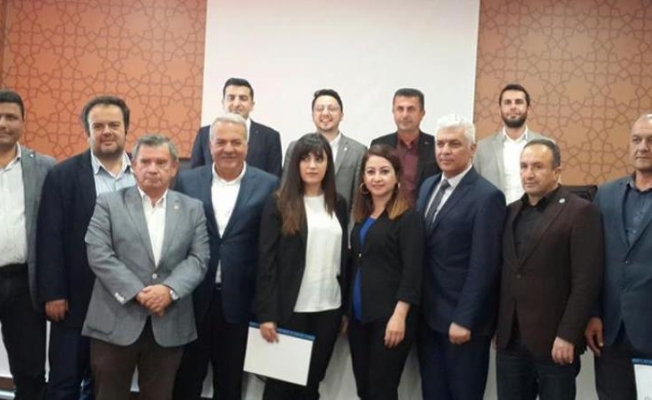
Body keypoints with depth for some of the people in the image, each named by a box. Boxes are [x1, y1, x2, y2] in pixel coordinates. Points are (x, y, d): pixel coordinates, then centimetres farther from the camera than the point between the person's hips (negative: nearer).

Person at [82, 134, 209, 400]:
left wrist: (169, 289, -16)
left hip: (169, 325, 2)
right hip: (115, 321, -1)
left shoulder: (192, 208, 9)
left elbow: (198, 258, 1)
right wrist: (137, 293, -15)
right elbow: (99, 255, -7)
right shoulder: (109, 203, 3)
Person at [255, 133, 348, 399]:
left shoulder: (338, 204, 8)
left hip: (329, 309, 4)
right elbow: (266, 262, -8)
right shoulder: (278, 204, -5)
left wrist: (347, 308, 7)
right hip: (290, 308, -3)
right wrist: (266, 314, -13)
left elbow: (343, 257, 10)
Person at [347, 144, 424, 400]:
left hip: (389, 317, -6)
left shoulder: (408, 218, -9)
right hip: (359, 316, 7)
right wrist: (347, 312, 12)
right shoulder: (362, 218, 11)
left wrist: (399, 316, -20)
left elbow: (412, 272, -14)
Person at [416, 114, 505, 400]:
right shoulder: (428, 186, 10)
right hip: (427, 315, 7)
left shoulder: (487, 196, -14)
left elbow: (483, 266, -17)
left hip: (462, 319, -6)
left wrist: (464, 320, -18)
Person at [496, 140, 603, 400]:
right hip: (510, 341, 5)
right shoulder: (512, 212, 13)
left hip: (554, 342, -5)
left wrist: (567, 336, -16)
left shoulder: (580, 212, -6)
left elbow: (586, 281, -12)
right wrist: (498, 328, 9)